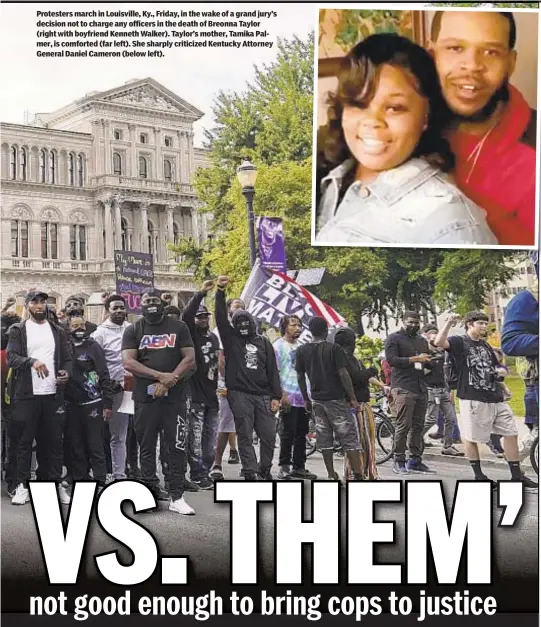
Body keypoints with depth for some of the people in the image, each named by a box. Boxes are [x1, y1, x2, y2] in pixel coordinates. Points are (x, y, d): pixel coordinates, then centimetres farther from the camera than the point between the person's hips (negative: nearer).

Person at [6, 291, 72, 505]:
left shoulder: (57, 331, 14)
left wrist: (67, 373, -9)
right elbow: (11, 357, -9)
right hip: (26, 394, -3)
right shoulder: (18, 330, 3)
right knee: (25, 441, 2)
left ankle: (55, 484, 11)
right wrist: (32, 361, -28)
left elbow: (67, 358, 13)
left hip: (53, 394, 3)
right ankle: (22, 485, 7)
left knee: (53, 441, 5)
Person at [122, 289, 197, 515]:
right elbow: (128, 363, -5)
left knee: (177, 447, -1)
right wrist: (160, 376, -16)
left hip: (174, 397, 0)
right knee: (147, 447, 6)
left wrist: (168, 383, -12)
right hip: (145, 397, 0)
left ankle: (176, 497, 3)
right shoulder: (133, 330, 7)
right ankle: (150, 493, 15)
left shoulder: (178, 327, 8)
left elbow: (189, 359, 0)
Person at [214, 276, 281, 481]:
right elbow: (221, 318, -4)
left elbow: (272, 371, 11)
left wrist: (276, 396, 4)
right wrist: (220, 292, -14)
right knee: (245, 436, -4)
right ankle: (250, 472, -3)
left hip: (263, 395, 2)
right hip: (239, 394, -2)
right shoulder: (231, 339, 10)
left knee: (269, 435, 1)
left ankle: (265, 470, 18)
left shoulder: (263, 343, 14)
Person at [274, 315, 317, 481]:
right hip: (288, 398, -7)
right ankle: (284, 467, 1)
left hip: (304, 397, 7)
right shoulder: (278, 346, -2)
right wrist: (282, 394, -17)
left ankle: (299, 467, 16)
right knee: (288, 434, -6)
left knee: (301, 434, 9)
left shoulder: (301, 346, 18)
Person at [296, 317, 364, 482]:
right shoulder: (333, 348, -10)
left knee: (324, 439, 10)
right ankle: (358, 475, -3)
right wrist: (353, 398, -7)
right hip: (336, 399, -4)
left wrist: (306, 399, 16)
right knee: (349, 437, -1)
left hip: (317, 400, 4)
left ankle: (331, 475, 11)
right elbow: (343, 374, -13)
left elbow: (300, 377, 6)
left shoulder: (302, 350, 3)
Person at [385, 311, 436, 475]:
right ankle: (399, 461, -4)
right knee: (403, 425, -9)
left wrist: (428, 361, 1)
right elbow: (391, 359, -12)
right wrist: (414, 359, -17)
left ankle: (415, 460, 11)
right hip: (403, 388, -7)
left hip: (421, 388, 7)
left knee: (418, 426, 6)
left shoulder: (422, 341, 23)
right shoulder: (394, 338, 1)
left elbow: (428, 363, 25)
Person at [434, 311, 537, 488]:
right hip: (472, 399, -7)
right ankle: (478, 475, 13)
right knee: (471, 437, 0)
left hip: (495, 398, 7)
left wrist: (500, 371, 7)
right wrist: (449, 323, -29)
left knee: (511, 433, 5)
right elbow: (439, 342, -22)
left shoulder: (485, 345, 20)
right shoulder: (459, 341, -3)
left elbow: (497, 366, 30)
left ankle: (516, 475, 11)